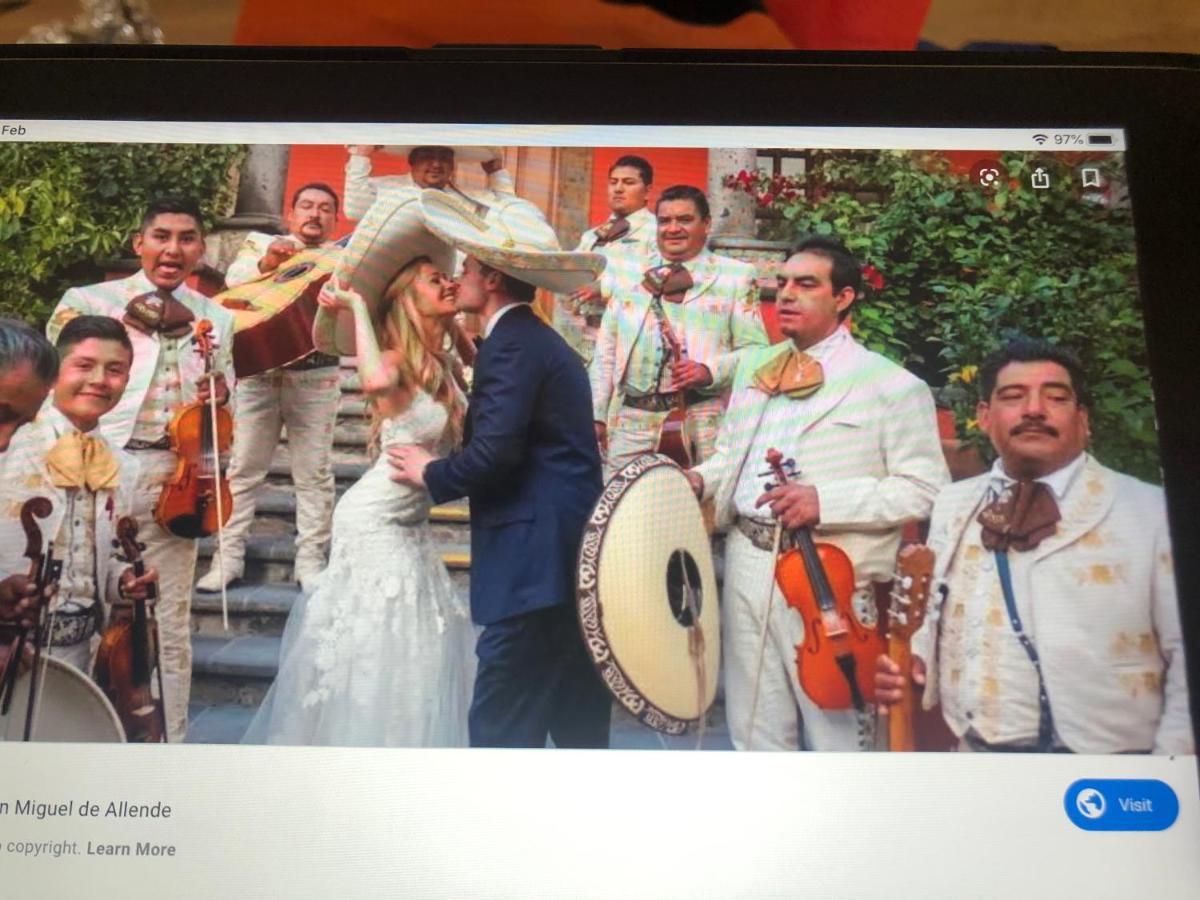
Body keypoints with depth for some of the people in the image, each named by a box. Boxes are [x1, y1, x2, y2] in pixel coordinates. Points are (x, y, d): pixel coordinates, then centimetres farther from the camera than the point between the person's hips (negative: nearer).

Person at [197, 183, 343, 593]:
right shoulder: (261, 243, 12)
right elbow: (234, 279, -5)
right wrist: (266, 263, -23)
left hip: (315, 378, -1)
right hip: (258, 372, 1)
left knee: (314, 473, 3)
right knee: (243, 468, 4)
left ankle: (310, 558, 11)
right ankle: (229, 555, 13)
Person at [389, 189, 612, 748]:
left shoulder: (511, 342, -11)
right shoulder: (538, 339, 20)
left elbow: (494, 451, -21)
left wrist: (431, 475, -4)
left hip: (538, 556, -10)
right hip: (572, 551, 10)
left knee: (501, 724, -3)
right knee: (576, 719, 16)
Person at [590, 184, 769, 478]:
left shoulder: (736, 276, 7)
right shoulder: (628, 273, 16)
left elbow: (755, 349, 2)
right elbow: (606, 349, 16)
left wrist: (711, 370, -16)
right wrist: (597, 414, 10)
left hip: (705, 421, -2)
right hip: (631, 419, 3)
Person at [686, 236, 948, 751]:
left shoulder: (891, 385, -6)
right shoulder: (753, 368, 14)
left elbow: (924, 488, -10)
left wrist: (826, 501, -21)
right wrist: (702, 479, 0)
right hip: (747, 564, 6)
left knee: (837, 733, 6)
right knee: (755, 731, 17)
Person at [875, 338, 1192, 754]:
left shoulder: (1151, 511, 0)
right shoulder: (950, 507, 10)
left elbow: (1188, 652, -2)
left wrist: (1173, 751, -10)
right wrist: (912, 661, 0)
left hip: (1111, 750, -2)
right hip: (976, 749, 2)